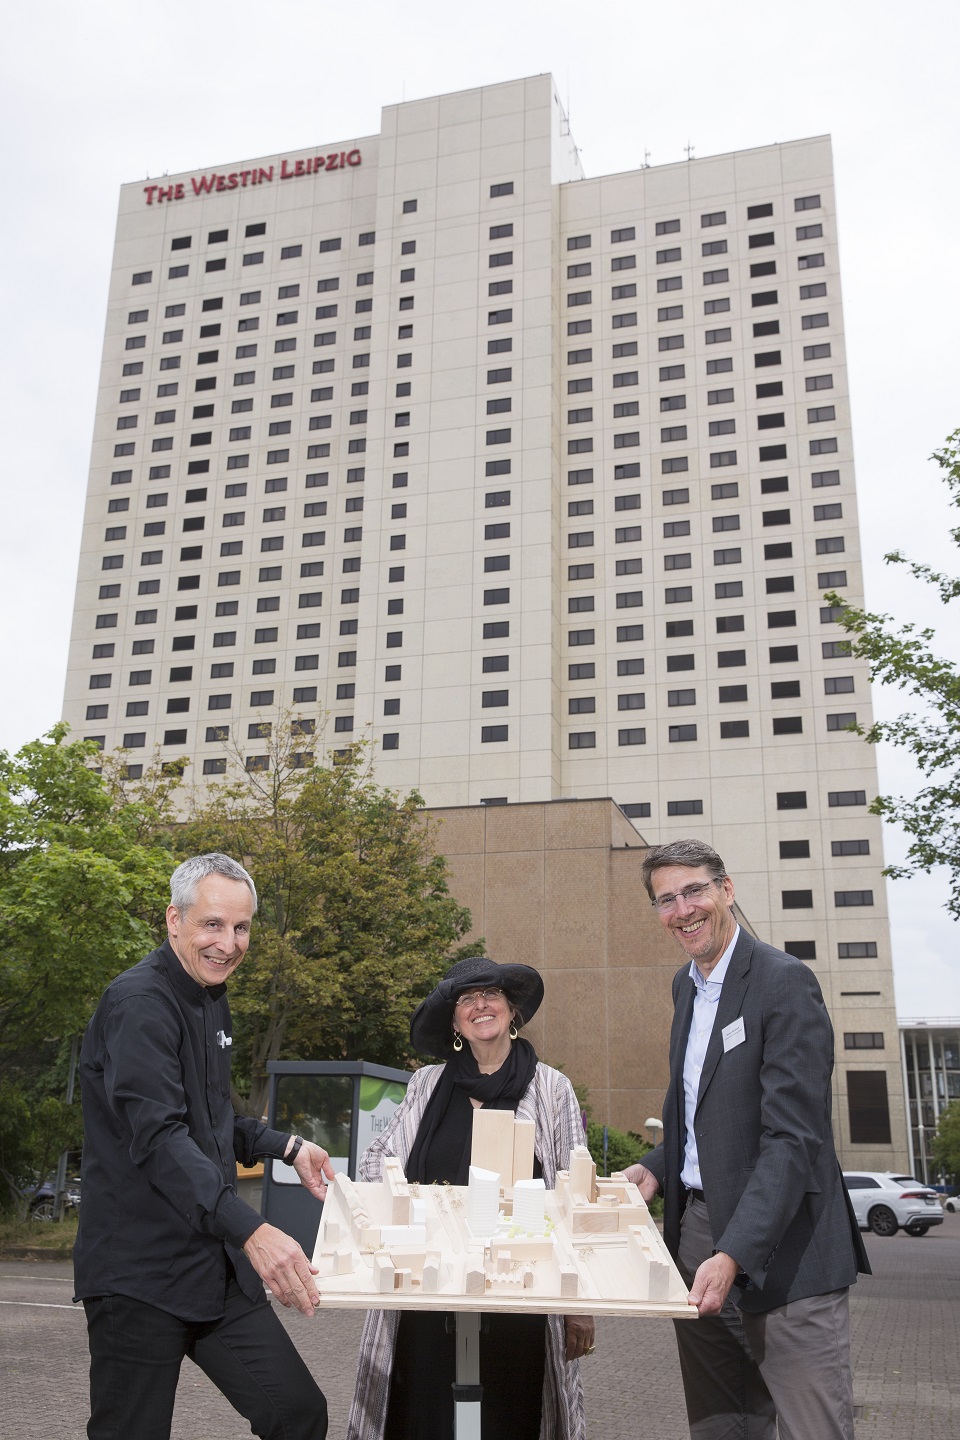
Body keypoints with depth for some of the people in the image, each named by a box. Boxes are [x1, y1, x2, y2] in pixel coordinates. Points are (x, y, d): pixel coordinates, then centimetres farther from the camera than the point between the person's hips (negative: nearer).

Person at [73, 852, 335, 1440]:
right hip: (141, 1275, -8)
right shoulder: (139, 1004, -17)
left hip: (218, 1268, 8)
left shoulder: (212, 1002, 14)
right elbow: (158, 1136, -30)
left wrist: (288, 1146, 15)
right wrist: (249, 1230, -39)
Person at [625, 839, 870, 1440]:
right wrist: (657, 1168, 5)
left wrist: (734, 1255, -27)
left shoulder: (785, 982, -13)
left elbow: (792, 1138, -20)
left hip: (781, 1254, -7)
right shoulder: (687, 984, 13)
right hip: (697, 1233, 8)